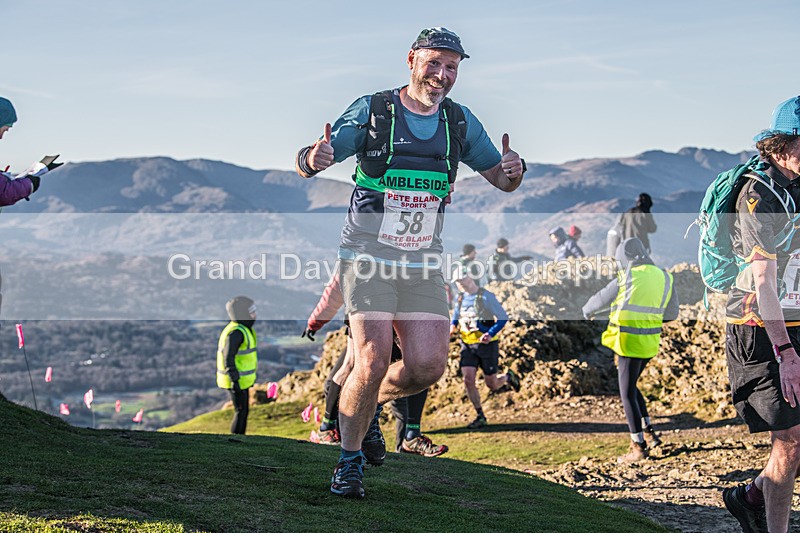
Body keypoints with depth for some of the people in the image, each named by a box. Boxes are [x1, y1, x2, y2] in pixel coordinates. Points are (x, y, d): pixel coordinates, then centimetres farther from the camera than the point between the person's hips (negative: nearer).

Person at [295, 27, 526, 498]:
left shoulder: (461, 122, 5)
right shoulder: (371, 111, -7)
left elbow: (502, 180, 12)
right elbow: (306, 164, -5)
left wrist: (514, 169, -13)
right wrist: (315, 158, -30)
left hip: (423, 263, 4)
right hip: (368, 257, -4)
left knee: (429, 366, -6)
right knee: (373, 363, -14)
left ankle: (368, 404, 26)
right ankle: (350, 461, 8)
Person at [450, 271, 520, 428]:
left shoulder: (486, 297, -12)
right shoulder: (460, 298, 6)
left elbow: (503, 317, -13)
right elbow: (455, 316, 23)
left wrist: (490, 334, -27)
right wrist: (453, 326, 0)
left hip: (486, 344, -5)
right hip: (468, 346, 5)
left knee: (492, 385, 2)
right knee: (468, 379, -11)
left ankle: (508, 377, 38)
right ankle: (480, 416, 3)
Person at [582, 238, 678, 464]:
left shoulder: (627, 278, -8)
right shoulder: (664, 277, 7)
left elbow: (601, 298, 6)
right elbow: (672, 313, 15)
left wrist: (587, 310, 26)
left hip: (629, 343, -6)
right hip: (650, 342, 6)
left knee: (627, 394, 1)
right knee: (631, 386, 23)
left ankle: (639, 447, 2)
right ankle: (649, 432, 21)